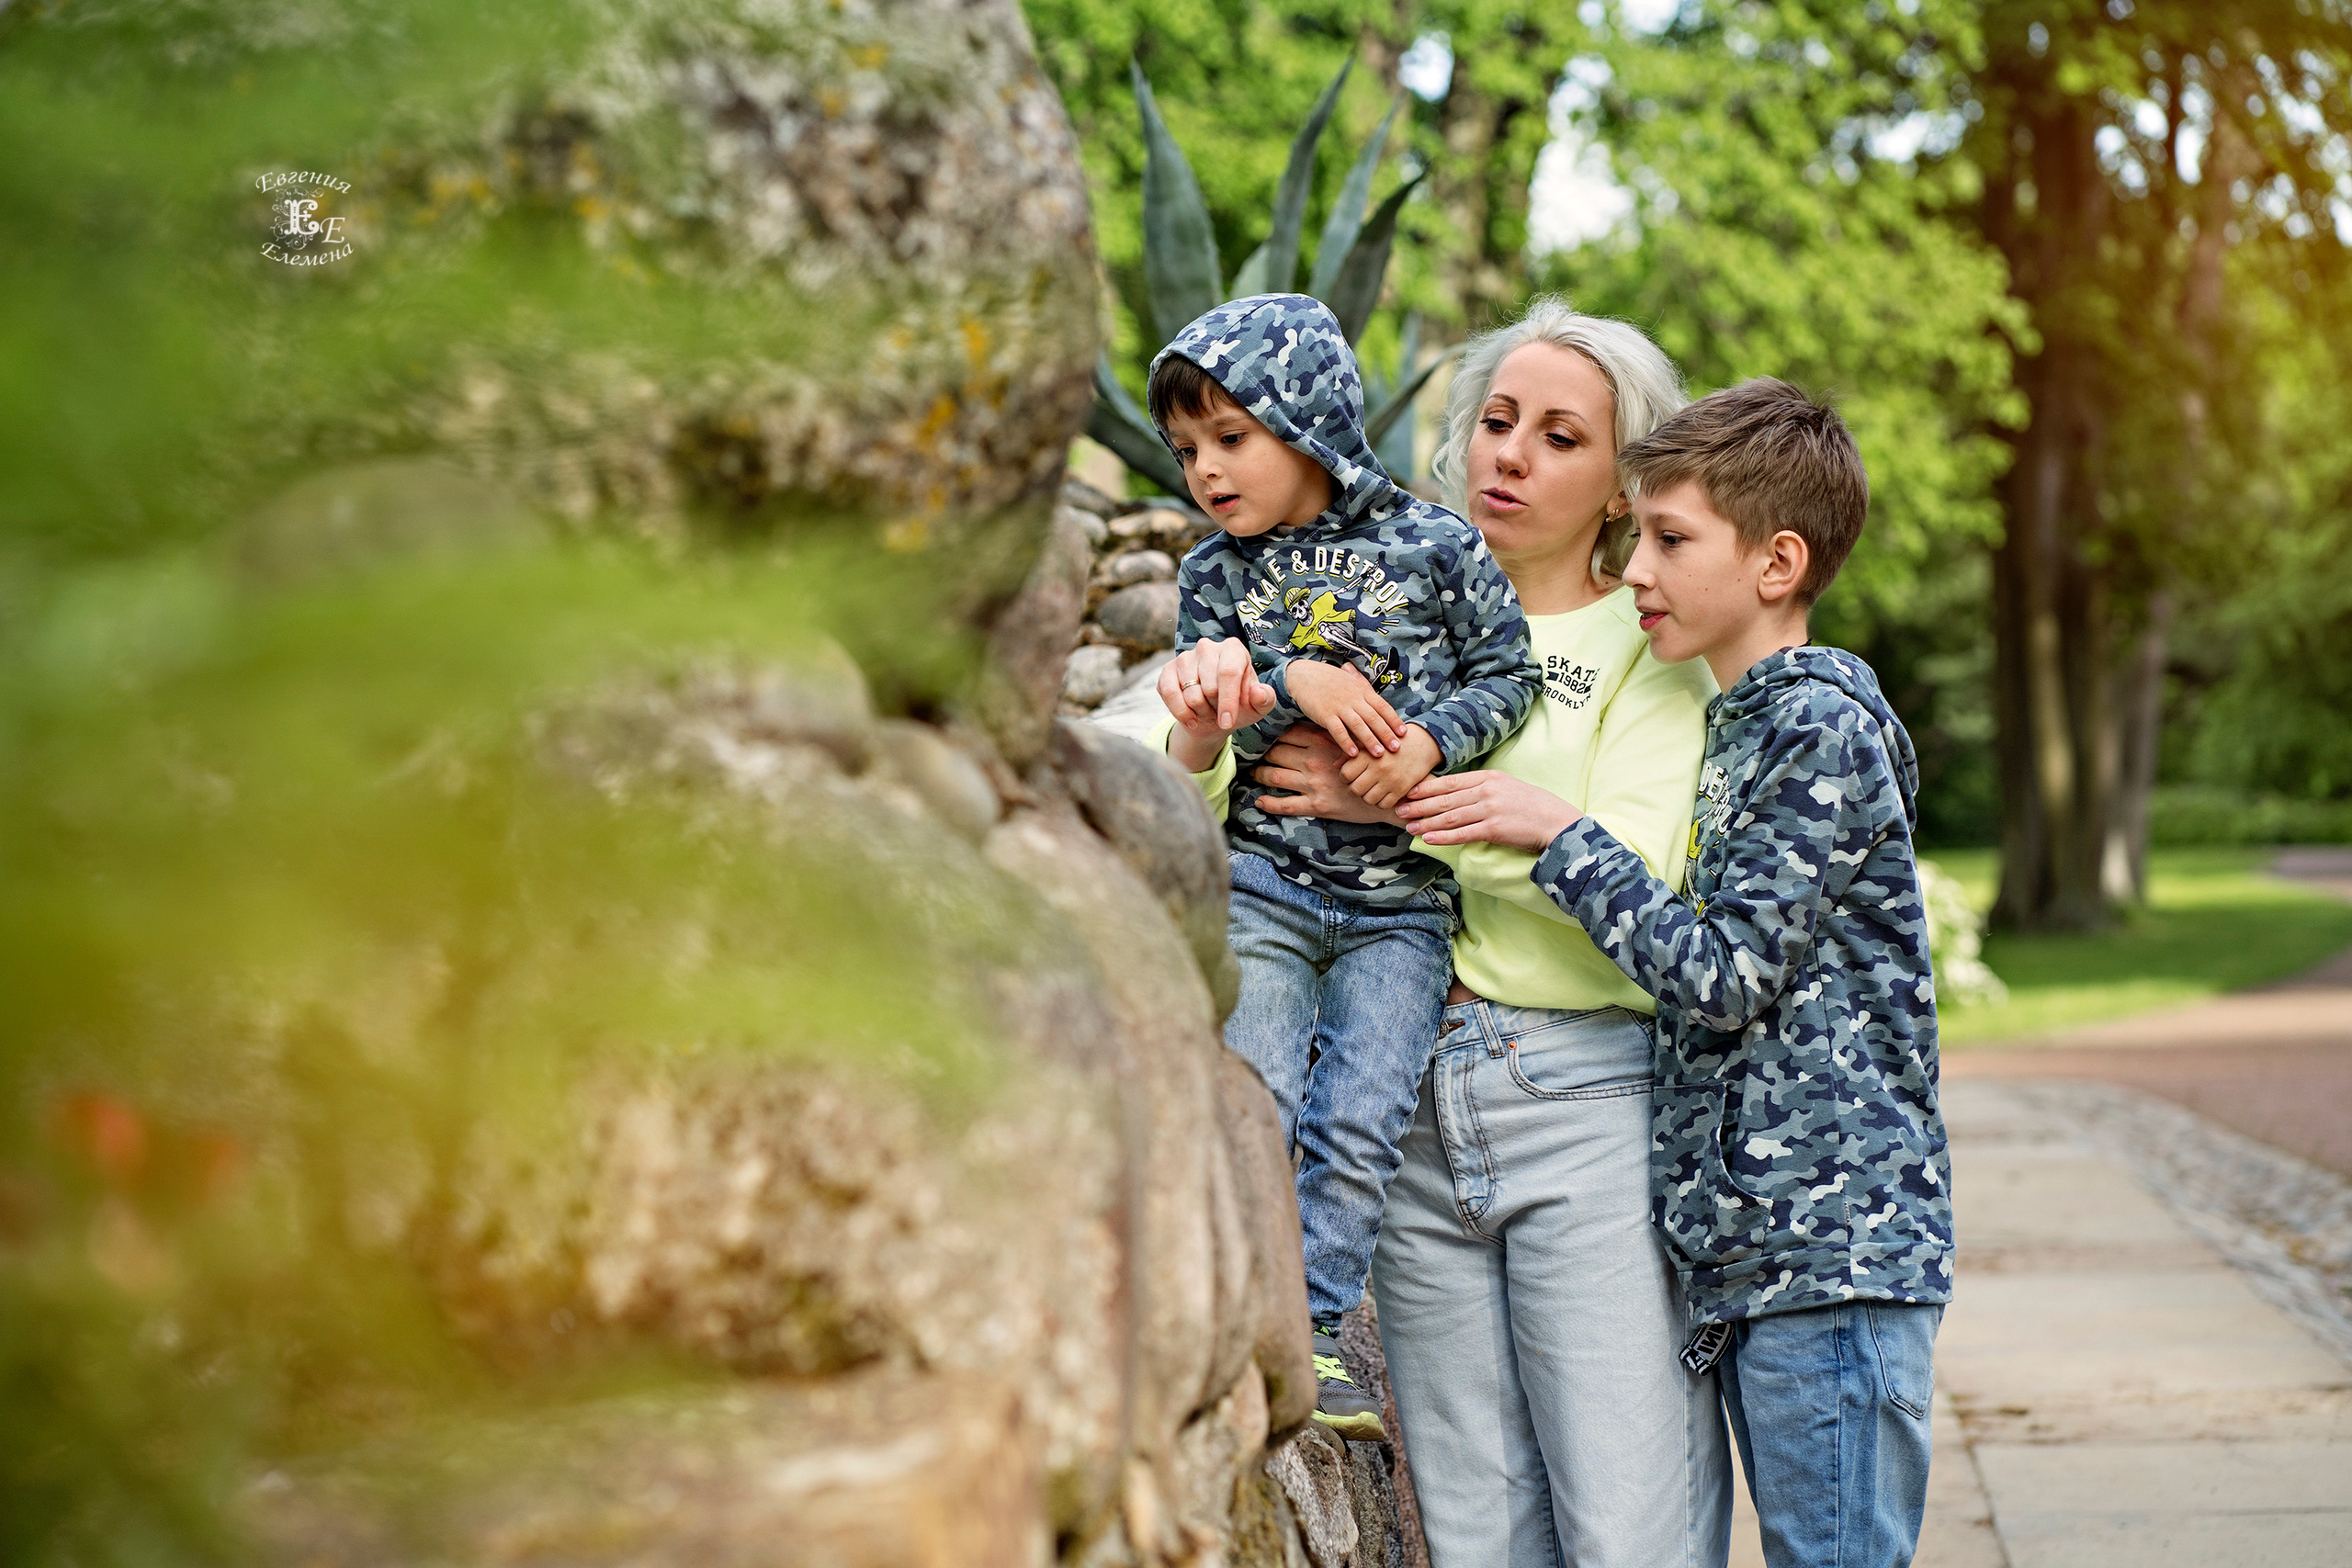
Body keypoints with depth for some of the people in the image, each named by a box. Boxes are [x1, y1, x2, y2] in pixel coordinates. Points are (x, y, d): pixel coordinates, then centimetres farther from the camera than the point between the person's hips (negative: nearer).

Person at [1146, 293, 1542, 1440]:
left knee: (1361, 1119, -7)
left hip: (1400, 899, -1)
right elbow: (1208, 715, -3)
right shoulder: (1215, 573, 7)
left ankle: (1313, 1328, 2)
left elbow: (1506, 672, 2)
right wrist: (1297, 683, -20)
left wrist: (1431, 741, -14)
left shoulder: (1431, 546, 0)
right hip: (1263, 879, 1)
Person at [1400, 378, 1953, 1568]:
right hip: (1755, 1246, 9)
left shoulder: (1822, 728, -12)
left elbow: (1724, 975, -17)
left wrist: (1558, 835, -10)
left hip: (1834, 1240, -9)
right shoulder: (1741, 725, 17)